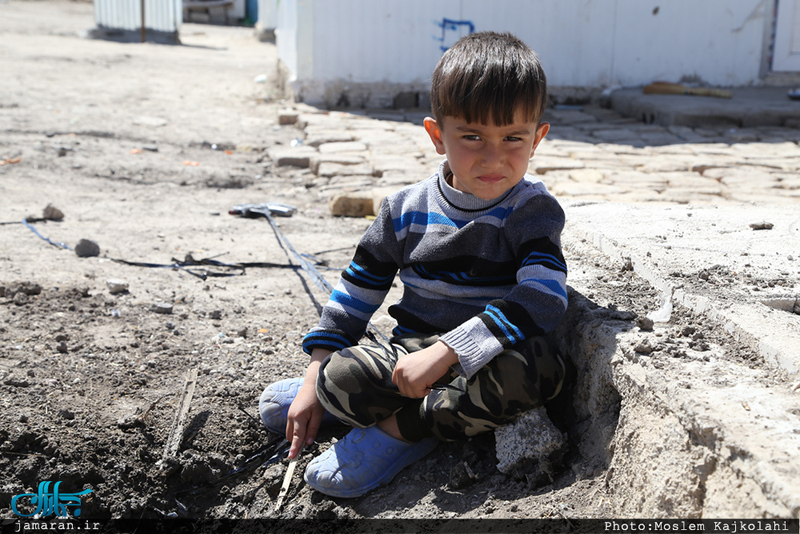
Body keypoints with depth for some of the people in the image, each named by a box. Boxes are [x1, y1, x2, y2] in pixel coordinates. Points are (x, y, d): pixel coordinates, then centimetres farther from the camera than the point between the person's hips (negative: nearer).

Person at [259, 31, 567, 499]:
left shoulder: (534, 212, -9)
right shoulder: (406, 210, 0)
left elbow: (543, 298, -25)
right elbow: (356, 292, 10)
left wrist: (445, 351, -32)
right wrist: (319, 369, 4)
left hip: (485, 365, 0)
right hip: (411, 355, 0)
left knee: (539, 365, -36)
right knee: (340, 376, -30)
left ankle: (395, 426, -22)